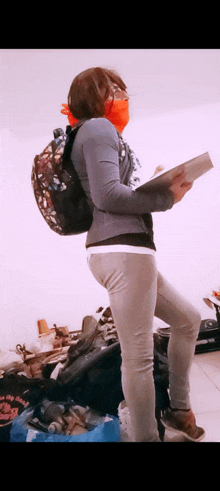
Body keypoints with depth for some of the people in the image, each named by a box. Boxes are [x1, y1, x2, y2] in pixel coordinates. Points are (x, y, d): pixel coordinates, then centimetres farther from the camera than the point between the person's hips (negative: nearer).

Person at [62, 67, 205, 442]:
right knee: (139, 357, -8)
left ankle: (178, 410, 28)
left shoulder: (96, 132, 25)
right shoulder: (99, 128, -3)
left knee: (187, 319, 21)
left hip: (125, 250, 11)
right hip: (123, 250, -11)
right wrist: (166, 198, -7)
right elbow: (107, 194, -16)